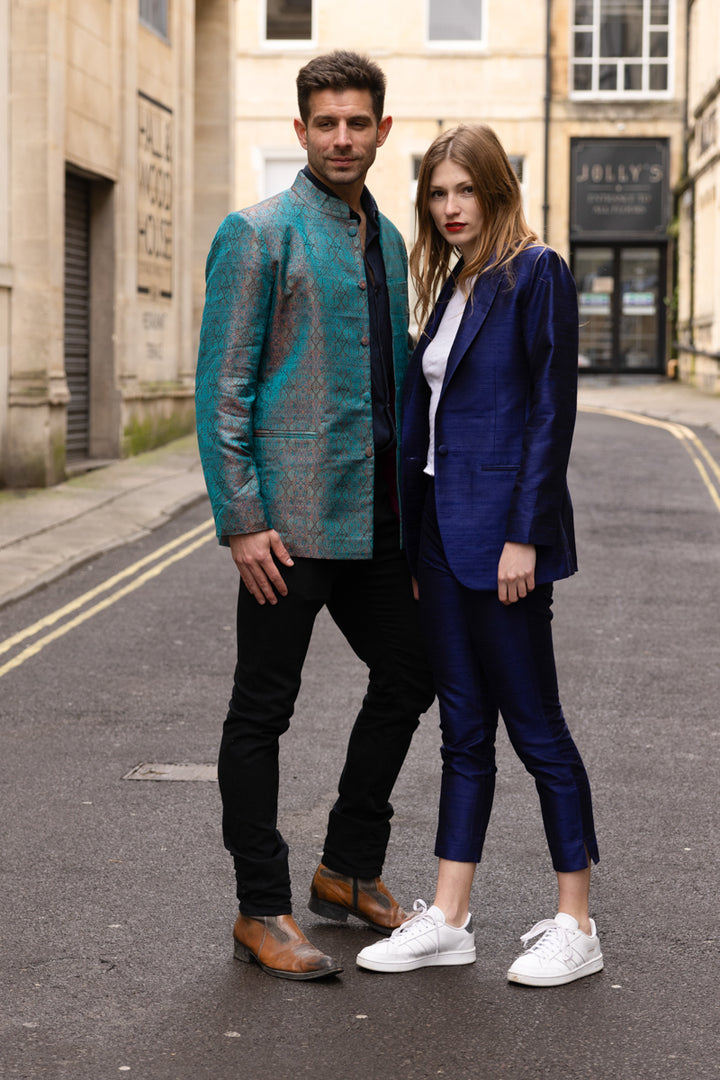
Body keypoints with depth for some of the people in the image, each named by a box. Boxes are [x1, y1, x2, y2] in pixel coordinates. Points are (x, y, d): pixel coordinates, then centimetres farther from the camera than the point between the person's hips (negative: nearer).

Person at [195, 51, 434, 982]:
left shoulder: (388, 241, 15)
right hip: (291, 519, -7)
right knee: (262, 712, 1)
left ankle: (349, 870, 30)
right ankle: (262, 911, 12)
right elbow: (222, 388, -11)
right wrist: (240, 520, -17)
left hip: (376, 517, 8)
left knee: (409, 675, 14)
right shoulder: (258, 235, -6)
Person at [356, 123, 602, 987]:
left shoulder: (534, 274, -8)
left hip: (501, 532, -8)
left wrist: (524, 536, -18)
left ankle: (576, 927, 10)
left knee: (533, 725, -1)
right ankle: (447, 921, 16)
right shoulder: (451, 286, 15)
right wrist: (416, 543, 14)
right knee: (463, 729, 10)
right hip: (442, 528, 8)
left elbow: (552, 412, -14)